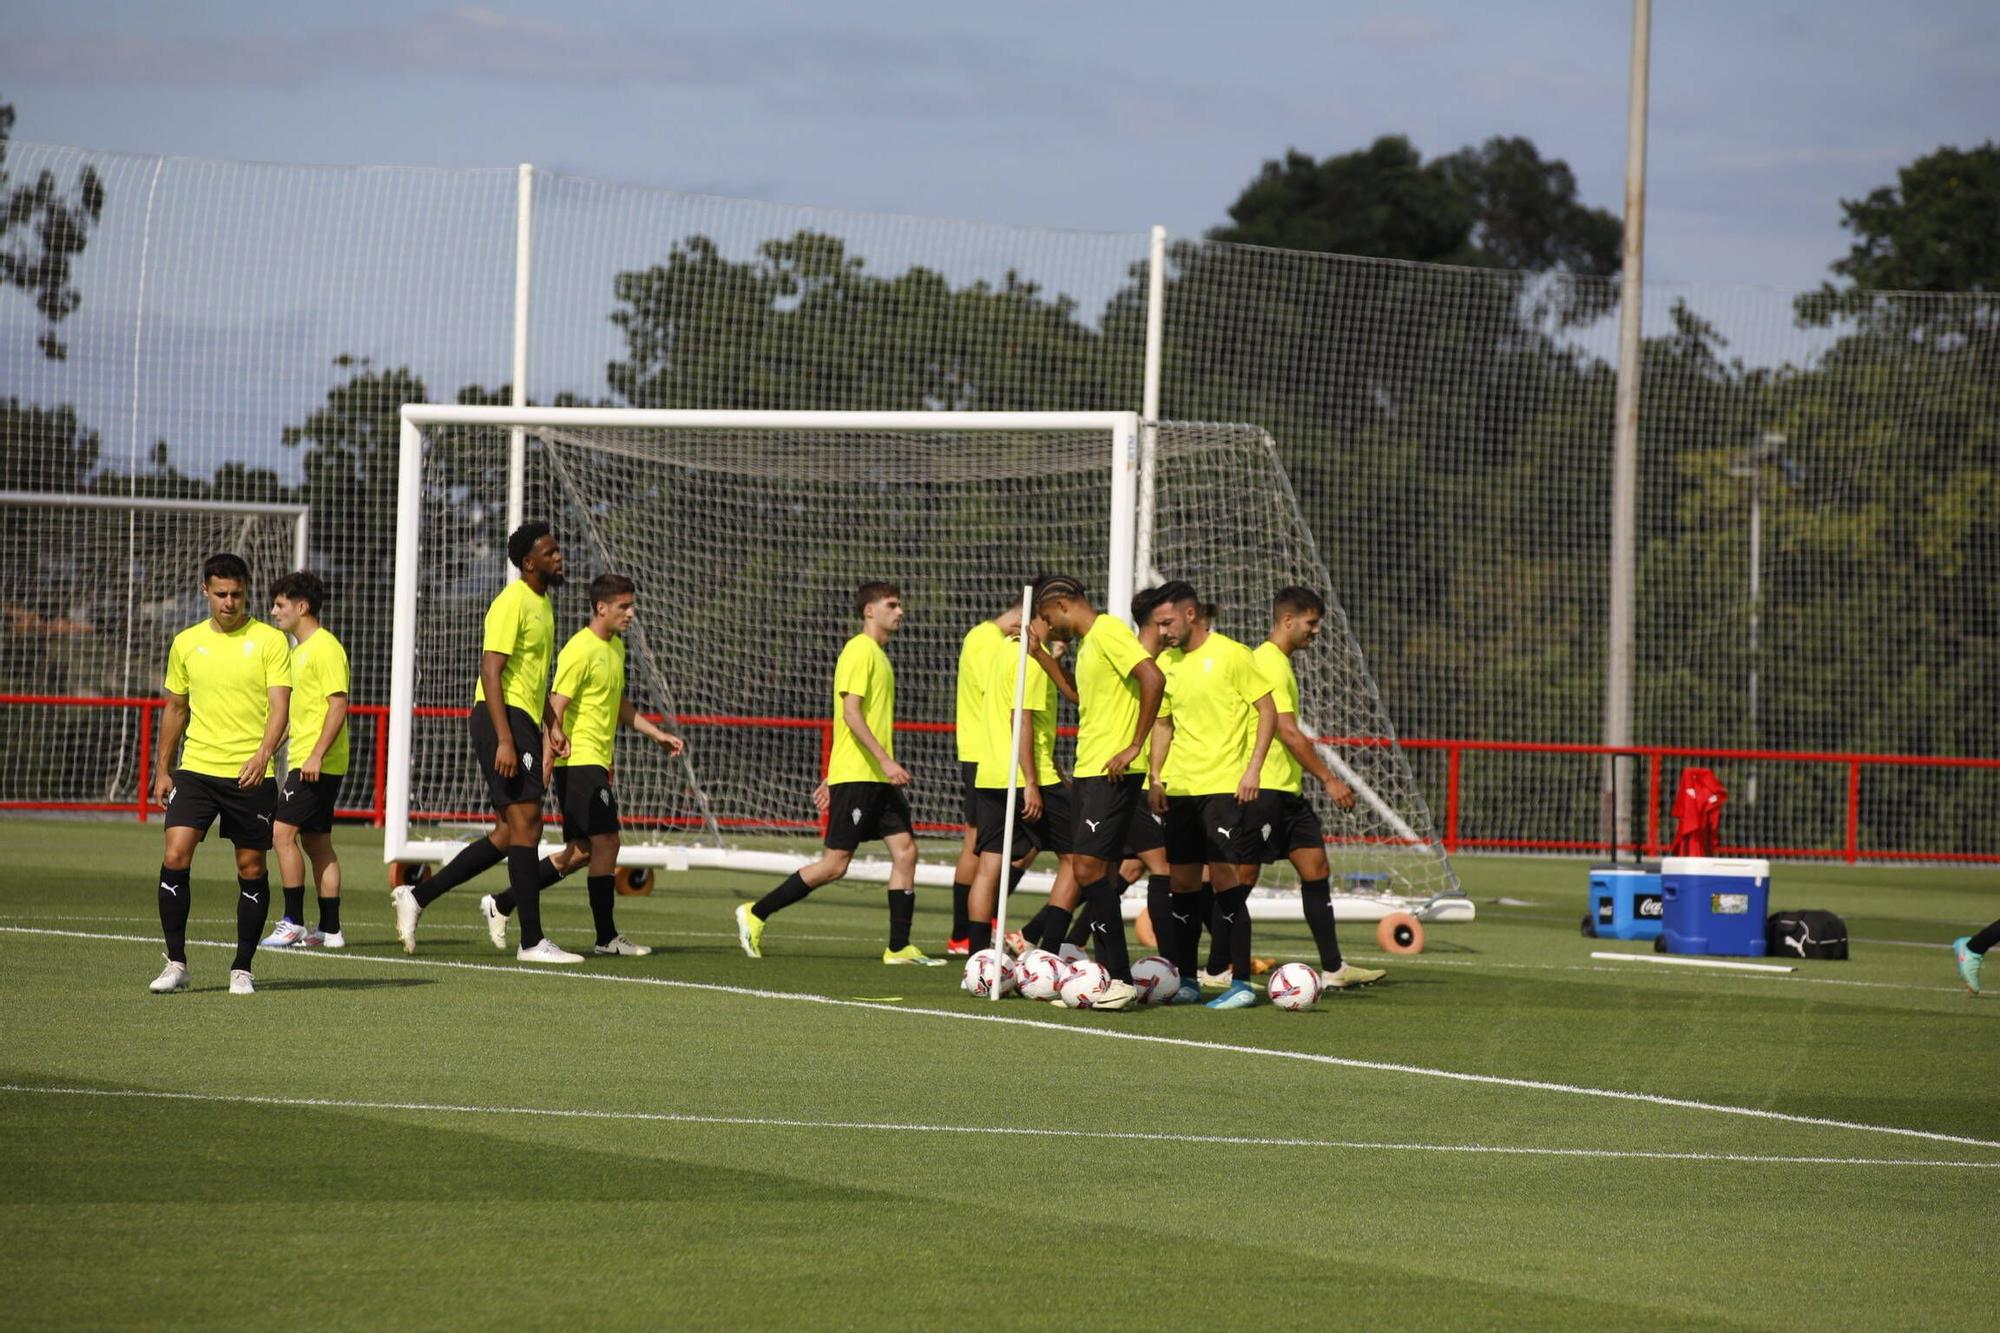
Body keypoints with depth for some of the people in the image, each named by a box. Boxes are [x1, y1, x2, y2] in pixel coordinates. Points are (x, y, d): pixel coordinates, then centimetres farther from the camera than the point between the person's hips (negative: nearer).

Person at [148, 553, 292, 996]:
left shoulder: (270, 641, -1)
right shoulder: (186, 643, 9)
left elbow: (280, 706, -9)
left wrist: (263, 754, -26)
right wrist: (162, 769, 16)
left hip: (252, 776, -2)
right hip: (196, 771, 2)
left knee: (251, 869, 3)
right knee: (175, 857, -12)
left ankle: (242, 968, 14)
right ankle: (176, 963, -5)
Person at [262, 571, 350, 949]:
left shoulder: (325, 648, -12)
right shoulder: (300, 649, 18)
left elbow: (338, 704, -19)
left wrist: (317, 754, -25)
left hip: (318, 764, -10)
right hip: (303, 761, 10)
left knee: (283, 831, -13)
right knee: (316, 842, 9)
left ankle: (293, 923, -12)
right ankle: (329, 929, 10)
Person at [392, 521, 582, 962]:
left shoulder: (542, 603, 18)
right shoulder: (513, 603, -13)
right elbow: (491, 671, -19)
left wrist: (553, 725, 21)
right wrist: (504, 740, -25)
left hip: (524, 722, 10)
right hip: (502, 716, -10)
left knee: (511, 834, 9)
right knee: (525, 823, -10)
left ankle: (417, 896, 14)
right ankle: (532, 941, -9)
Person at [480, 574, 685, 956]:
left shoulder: (616, 647, 16)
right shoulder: (580, 650, -14)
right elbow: (555, 709, -18)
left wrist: (656, 733, 22)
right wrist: (547, 764, -24)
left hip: (597, 763, 10)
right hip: (580, 761, -10)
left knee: (582, 850, 10)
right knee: (606, 842, -9)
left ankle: (501, 904, 16)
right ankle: (607, 937, -3)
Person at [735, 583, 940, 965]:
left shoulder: (878, 655, 19)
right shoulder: (860, 650, -10)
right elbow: (851, 713, -19)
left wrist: (831, 779, 23)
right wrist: (885, 760, -25)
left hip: (879, 778, 9)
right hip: (856, 775, -9)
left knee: (905, 850, 0)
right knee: (835, 863, -8)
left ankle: (899, 948, 2)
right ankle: (756, 914, 3)